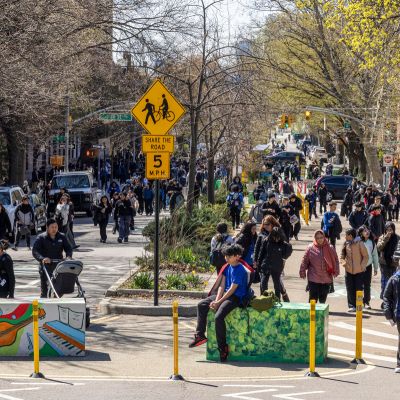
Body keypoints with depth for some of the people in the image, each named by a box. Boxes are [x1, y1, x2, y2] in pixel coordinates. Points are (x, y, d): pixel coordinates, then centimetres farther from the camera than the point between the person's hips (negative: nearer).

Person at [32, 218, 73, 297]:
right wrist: (42, 258, -31)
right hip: (46, 267, -3)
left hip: (59, 267, 3)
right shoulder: (41, 238, -2)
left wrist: (68, 256, -17)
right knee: (44, 290, -5)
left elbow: (68, 248, 6)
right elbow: (35, 251, -12)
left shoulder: (62, 237, 10)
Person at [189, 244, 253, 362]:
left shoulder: (240, 270, -17)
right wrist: (216, 300, -7)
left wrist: (218, 302, -18)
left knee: (219, 316, -29)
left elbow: (232, 289, -19)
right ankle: (200, 335, 6)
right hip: (225, 294, 10)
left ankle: (223, 348, -19)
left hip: (236, 298, -10)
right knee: (201, 305, 5)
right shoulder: (228, 267, 9)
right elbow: (222, 285, 7)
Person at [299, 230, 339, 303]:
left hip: (327, 279, 2)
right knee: (313, 299, -5)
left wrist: (336, 272, -2)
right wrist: (302, 272, -2)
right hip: (313, 280, -2)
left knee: (323, 300, 13)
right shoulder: (311, 248, -4)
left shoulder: (330, 248, 1)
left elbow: (336, 260, 7)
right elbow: (305, 261, 0)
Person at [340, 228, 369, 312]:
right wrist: (344, 263, -5)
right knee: (350, 289, 4)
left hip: (359, 271, -4)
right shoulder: (346, 244, 3)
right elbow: (342, 256, 12)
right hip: (349, 270, 4)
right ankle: (351, 305, 10)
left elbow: (365, 256, -5)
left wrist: (362, 266, -14)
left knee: (359, 289, 1)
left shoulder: (360, 244, -9)